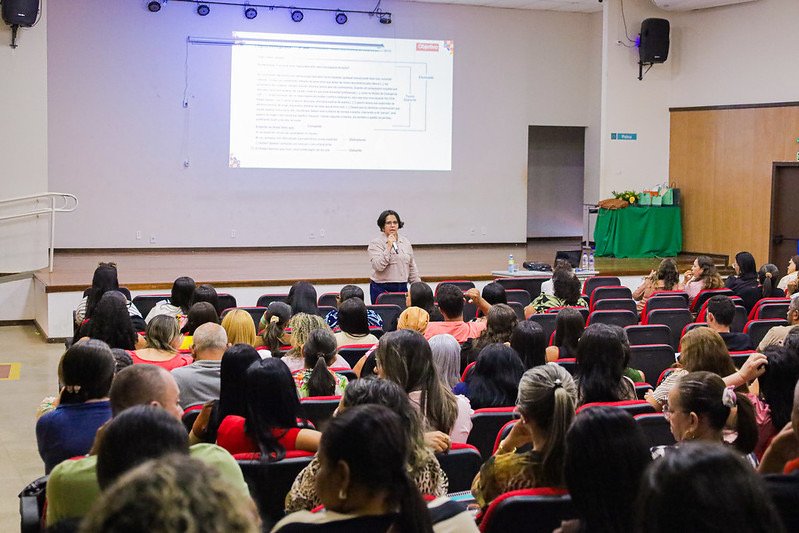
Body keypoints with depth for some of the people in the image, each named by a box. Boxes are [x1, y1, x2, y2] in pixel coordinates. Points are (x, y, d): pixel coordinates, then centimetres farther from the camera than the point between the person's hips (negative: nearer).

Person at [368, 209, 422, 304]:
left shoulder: (406, 242, 13)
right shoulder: (375, 243, -4)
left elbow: (412, 267, 17)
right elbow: (378, 266, -17)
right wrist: (389, 247, -18)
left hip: (402, 288, 4)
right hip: (382, 289, -4)